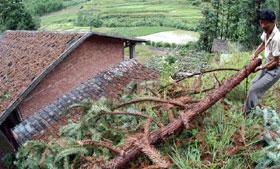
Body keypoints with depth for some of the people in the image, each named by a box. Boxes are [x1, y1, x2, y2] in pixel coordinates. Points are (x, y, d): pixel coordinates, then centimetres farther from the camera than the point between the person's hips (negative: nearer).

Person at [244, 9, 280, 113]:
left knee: (253, 89, -9)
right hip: (268, 65, 9)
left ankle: (248, 114, 8)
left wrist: (261, 67, -13)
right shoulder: (266, 32, -8)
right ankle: (252, 107, 42)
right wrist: (255, 54, 9)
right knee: (254, 83, 23)